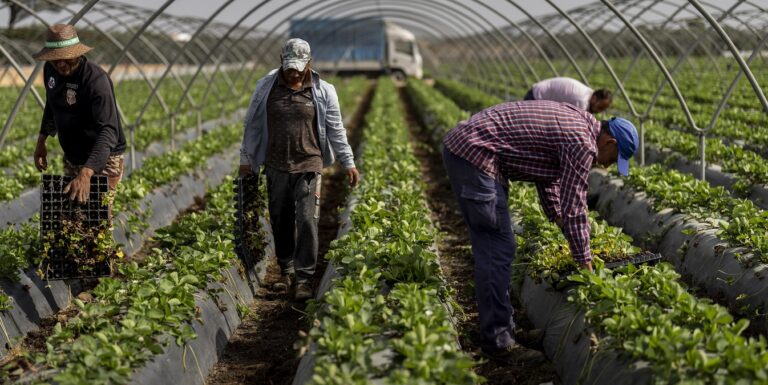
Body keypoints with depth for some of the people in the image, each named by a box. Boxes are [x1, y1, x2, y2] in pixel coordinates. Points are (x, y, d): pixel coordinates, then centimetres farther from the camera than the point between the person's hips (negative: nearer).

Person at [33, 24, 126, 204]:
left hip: (102, 159, -7)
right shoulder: (50, 69, -5)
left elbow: (108, 131, -39)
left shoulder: (96, 80, -28)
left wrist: (86, 174, -50)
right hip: (71, 158, 7)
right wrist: (41, 140, 14)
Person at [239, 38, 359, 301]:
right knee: (280, 221, 10)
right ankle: (286, 271, 26)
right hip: (276, 167, 2)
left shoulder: (323, 91, 0)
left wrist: (349, 163, 3)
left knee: (307, 221, -8)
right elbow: (253, 125, 10)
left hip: (309, 167, -2)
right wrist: (246, 158, 11)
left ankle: (304, 278, -3)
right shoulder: (266, 86, 3)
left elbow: (336, 130, 5)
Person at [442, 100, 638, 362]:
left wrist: (558, 219, 26)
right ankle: (498, 342, 0)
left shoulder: (571, 120, 18)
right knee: (498, 250, -6)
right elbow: (574, 209, -8)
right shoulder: (582, 143, -11)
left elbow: (548, 177, 28)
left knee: (490, 248, 16)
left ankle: (500, 328, 24)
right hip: (476, 156, -11)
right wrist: (585, 264, 1)